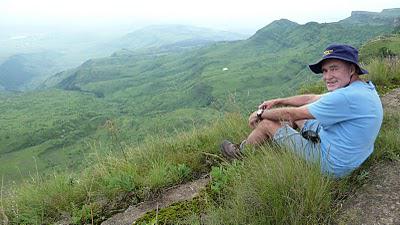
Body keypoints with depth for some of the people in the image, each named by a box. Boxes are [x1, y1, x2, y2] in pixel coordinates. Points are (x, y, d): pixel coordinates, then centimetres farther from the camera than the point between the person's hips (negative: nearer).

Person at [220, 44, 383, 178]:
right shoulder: (364, 87, 3)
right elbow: (312, 99, 10)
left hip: (331, 165, -9)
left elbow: (292, 114, -22)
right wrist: (278, 101, 12)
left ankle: (240, 153, 24)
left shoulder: (348, 97, -29)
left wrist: (260, 114, -6)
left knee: (267, 123, -4)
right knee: (297, 113, 17)